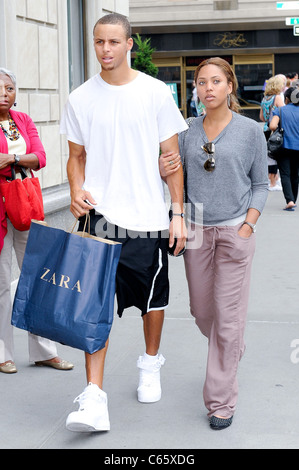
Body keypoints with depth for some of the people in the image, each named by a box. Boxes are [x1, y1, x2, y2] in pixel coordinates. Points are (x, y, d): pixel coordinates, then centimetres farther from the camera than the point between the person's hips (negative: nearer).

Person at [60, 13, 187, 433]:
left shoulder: (155, 93, -1)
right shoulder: (80, 98, 3)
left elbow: (171, 156, 2)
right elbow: (77, 156, 12)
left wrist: (178, 214, -3)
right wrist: (76, 189, -8)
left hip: (148, 217, 0)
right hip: (99, 215, 0)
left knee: (153, 298, 14)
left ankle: (151, 364, 40)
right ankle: (94, 399, -6)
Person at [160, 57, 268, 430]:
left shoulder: (250, 131, -1)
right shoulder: (188, 131, 6)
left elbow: (260, 183, 3)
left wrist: (249, 224, -8)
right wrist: (163, 171, -11)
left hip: (235, 231, -3)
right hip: (196, 231, 4)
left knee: (228, 315, -2)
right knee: (201, 311, 13)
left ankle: (221, 401, 9)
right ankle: (231, 354, 45)